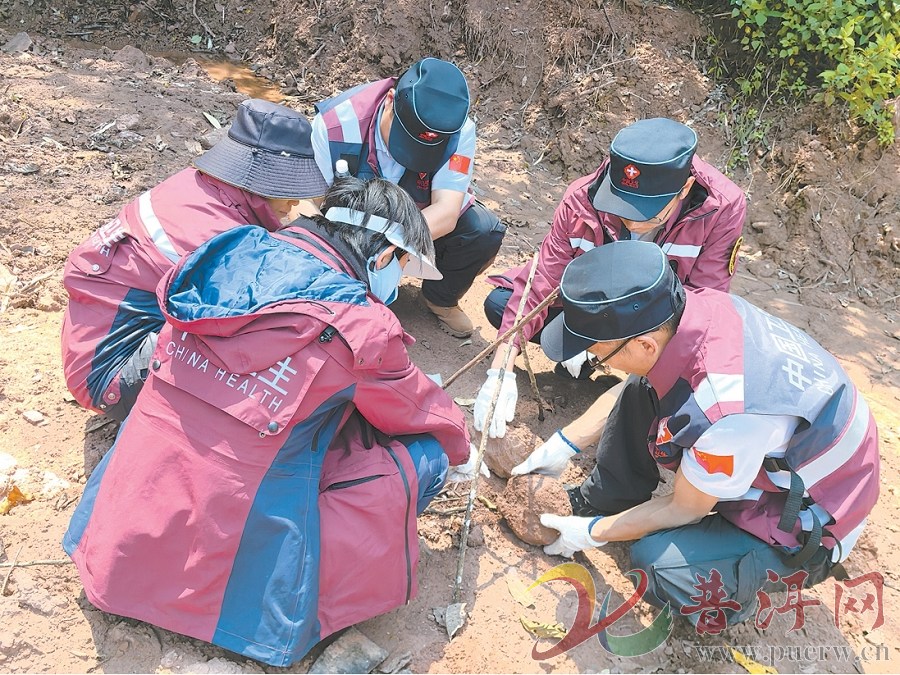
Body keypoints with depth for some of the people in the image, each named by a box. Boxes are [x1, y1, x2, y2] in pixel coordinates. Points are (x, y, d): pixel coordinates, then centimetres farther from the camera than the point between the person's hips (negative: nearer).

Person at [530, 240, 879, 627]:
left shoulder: (727, 413, -41)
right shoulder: (695, 305, -21)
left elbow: (683, 511, -21)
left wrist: (591, 533, -7)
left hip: (804, 521, -7)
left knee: (655, 558, -24)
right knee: (637, 392, -5)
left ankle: (729, 600, 7)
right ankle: (611, 499, 11)